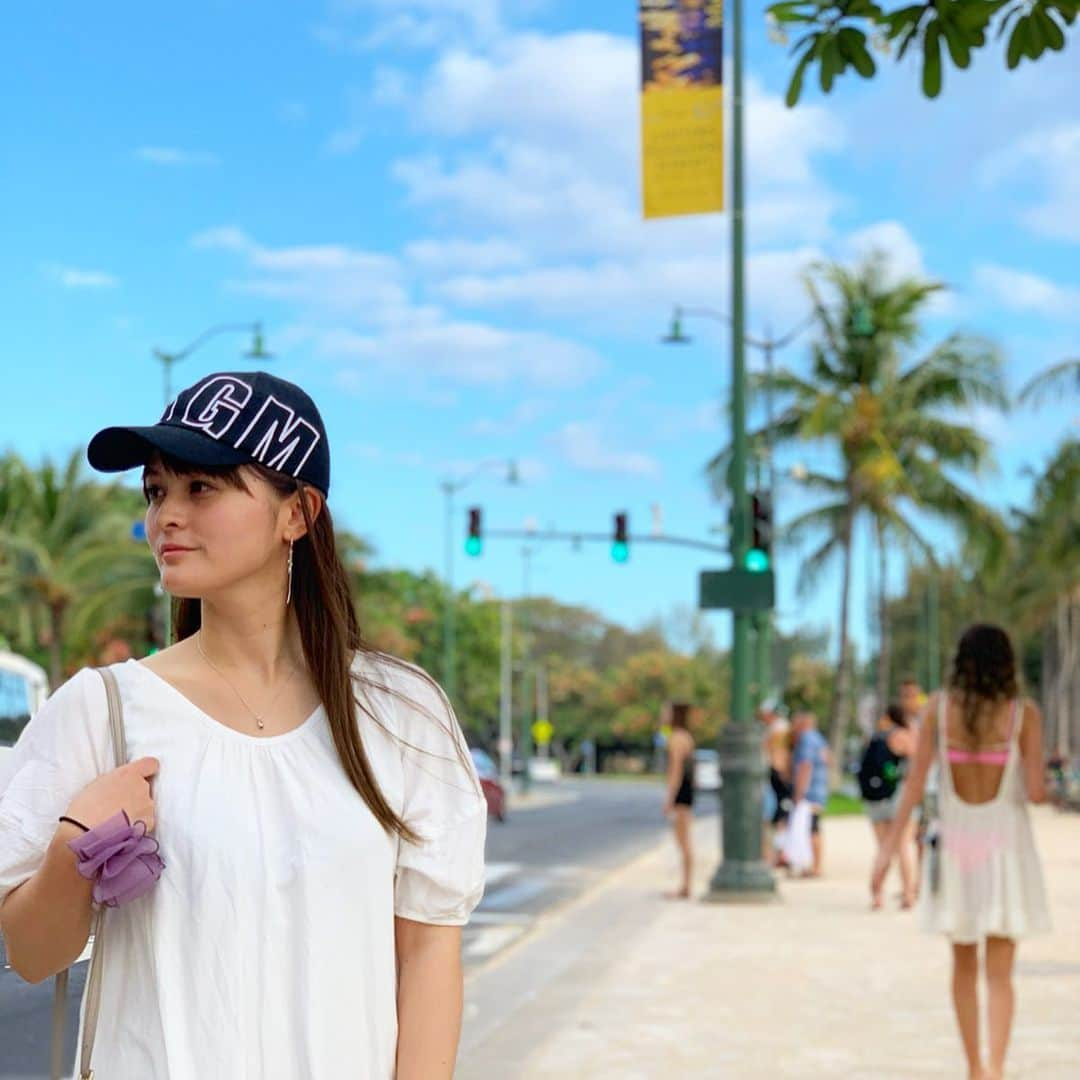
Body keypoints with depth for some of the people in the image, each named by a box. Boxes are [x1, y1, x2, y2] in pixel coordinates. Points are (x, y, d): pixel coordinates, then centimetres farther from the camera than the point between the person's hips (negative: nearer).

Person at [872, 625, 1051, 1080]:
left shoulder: (939, 707, -2)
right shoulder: (1023, 712, -7)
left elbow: (915, 782, -5)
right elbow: (1035, 791, -10)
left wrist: (890, 846, -2)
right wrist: (1044, 787, 14)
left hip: (955, 842, 2)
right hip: (1005, 843, -2)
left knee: (964, 967, 17)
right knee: (998, 974, -1)